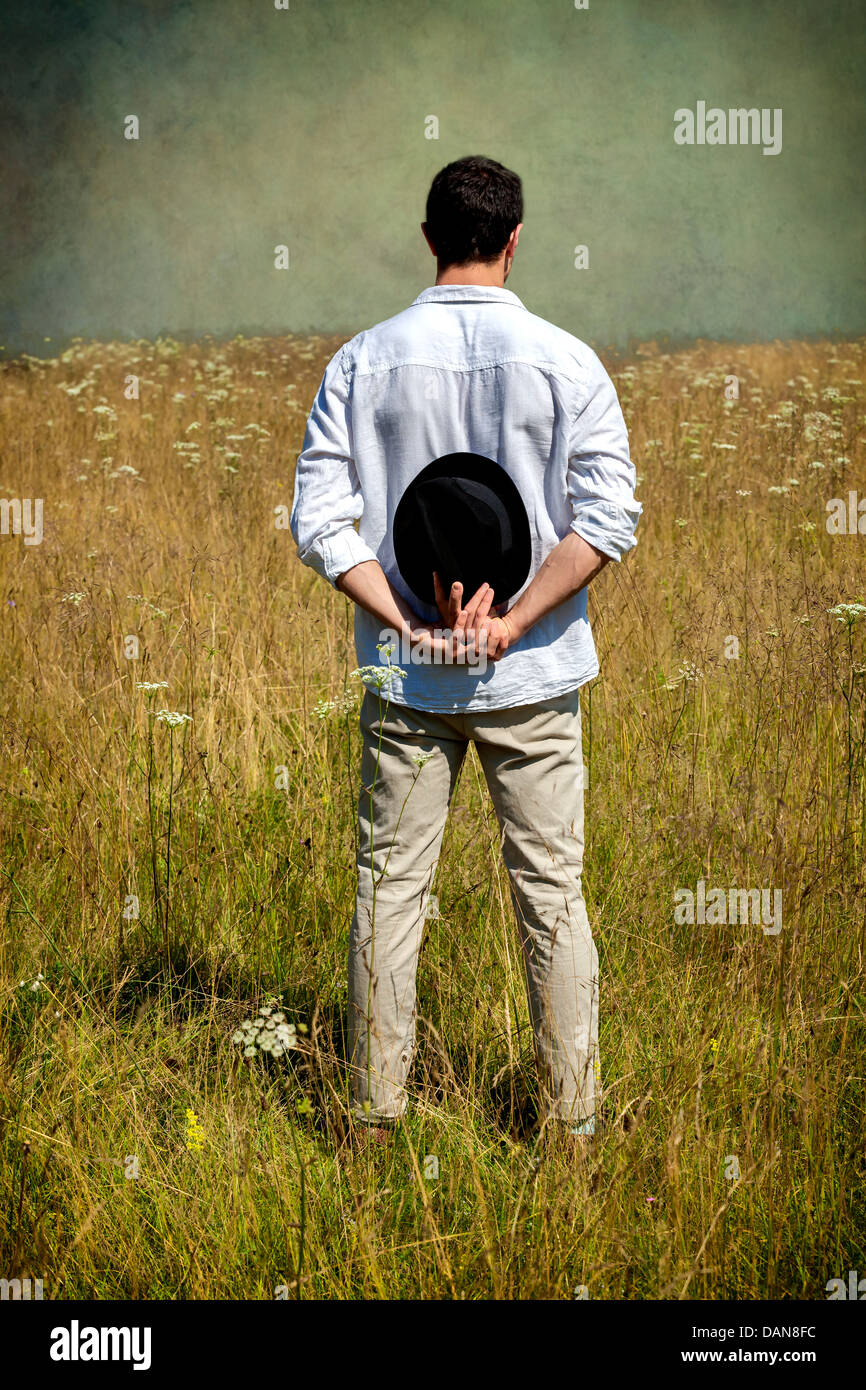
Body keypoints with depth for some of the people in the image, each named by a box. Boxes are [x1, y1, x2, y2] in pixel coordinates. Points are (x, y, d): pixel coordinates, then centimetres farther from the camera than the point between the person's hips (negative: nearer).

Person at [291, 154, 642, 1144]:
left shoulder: (362, 362, 0)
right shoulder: (566, 362, -4)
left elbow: (320, 522, -6)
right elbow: (606, 518, -12)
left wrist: (410, 626, -9)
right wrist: (512, 623, -13)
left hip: (404, 676, 1)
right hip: (534, 679, -1)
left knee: (390, 886, 10)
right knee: (551, 892, 7)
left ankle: (377, 1107, 16)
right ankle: (571, 1116, 14)